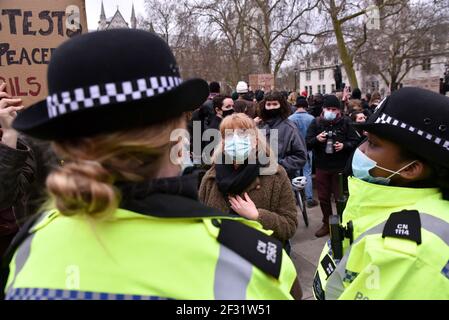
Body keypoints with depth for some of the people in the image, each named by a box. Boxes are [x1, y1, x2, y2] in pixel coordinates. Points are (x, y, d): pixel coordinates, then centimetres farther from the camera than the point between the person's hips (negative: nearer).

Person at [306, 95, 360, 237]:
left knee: (340, 197, 8)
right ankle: (327, 224, 30)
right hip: (322, 167, 3)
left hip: (340, 167, -2)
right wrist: (316, 139, -22)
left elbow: (355, 142, -3)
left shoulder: (346, 122, -5)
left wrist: (344, 145, -22)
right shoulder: (316, 123, 0)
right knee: (323, 197, 13)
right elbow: (307, 144, -2)